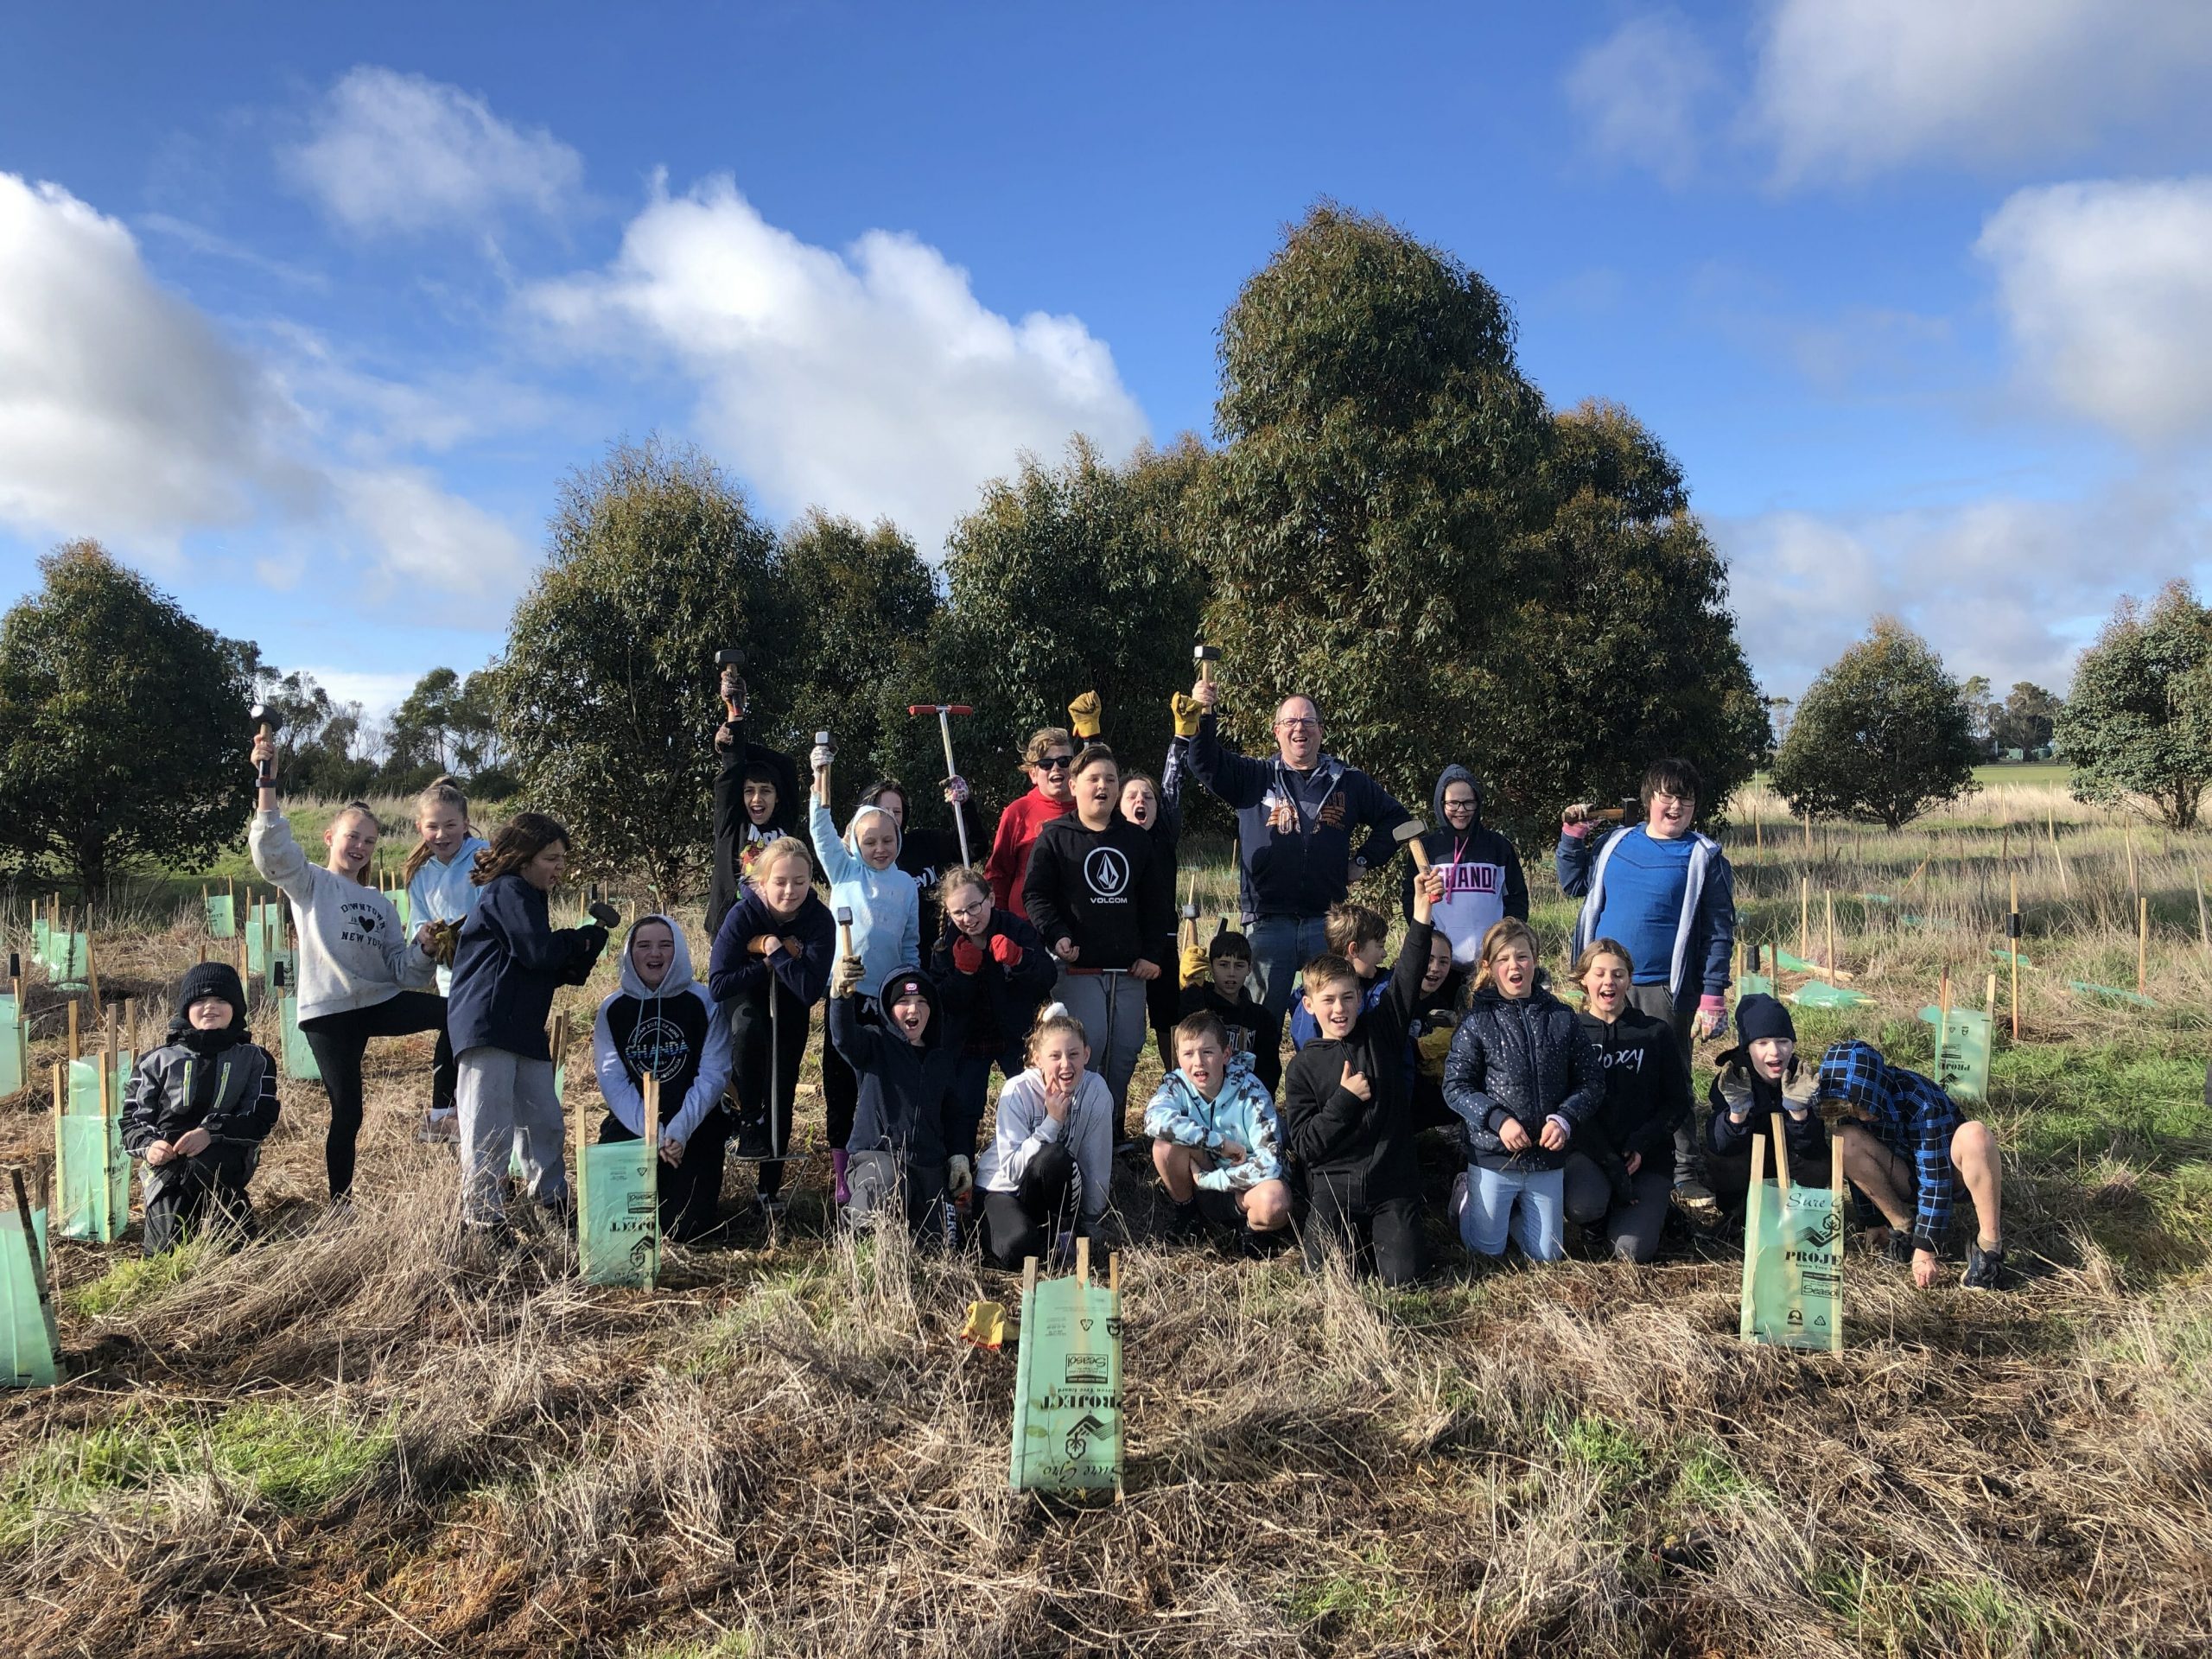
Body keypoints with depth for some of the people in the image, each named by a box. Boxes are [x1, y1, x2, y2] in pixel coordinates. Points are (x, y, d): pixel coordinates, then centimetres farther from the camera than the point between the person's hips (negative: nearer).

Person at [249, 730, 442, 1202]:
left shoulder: (380, 905, 18)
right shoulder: (310, 884, 5)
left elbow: (401, 970, 14)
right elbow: (271, 849, -16)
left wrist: (424, 948, -8)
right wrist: (268, 781, -26)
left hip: (380, 1002, 5)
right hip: (329, 1011, -4)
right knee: (347, 1113, -2)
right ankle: (340, 1203, 13)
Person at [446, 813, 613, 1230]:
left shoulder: (528, 897, 22)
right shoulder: (508, 892, -9)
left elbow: (552, 971, 20)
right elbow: (540, 953, -18)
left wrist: (579, 956, -1)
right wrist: (590, 933, -3)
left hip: (524, 1031, 10)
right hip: (488, 1025, -10)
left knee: (545, 1121, 17)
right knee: (490, 1130, -5)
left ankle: (553, 1200, 30)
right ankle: (481, 1218, 2)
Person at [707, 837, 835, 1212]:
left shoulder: (820, 920, -25)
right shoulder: (744, 913, -27)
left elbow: (810, 991, -30)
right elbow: (718, 984, -28)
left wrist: (777, 951, -34)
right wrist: (768, 965, -27)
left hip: (789, 1010, 2)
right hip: (746, 998, -2)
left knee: (781, 1093, -1)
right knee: (748, 1026, -36)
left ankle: (770, 1188, 14)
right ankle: (747, 1119, -17)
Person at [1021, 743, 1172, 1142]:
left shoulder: (1137, 840, 13)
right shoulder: (1054, 837, 2)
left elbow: (1157, 900, 14)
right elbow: (1037, 894, -3)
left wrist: (1154, 952, 6)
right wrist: (1056, 936, -17)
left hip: (1129, 969, 4)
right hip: (1079, 967, -4)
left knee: (1126, 1049, 5)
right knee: (1086, 1046, -11)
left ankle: (1114, 1129, 20)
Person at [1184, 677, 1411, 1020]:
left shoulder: (1349, 783, 12)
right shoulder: (1253, 778, 7)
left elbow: (1394, 817, 22)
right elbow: (1207, 764, -7)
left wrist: (1365, 859, 10)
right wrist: (1204, 715, -23)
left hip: (1327, 920, 2)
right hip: (1267, 923, -1)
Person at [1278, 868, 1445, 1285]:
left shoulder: (1381, 1033, 2)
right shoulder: (1302, 1067, -1)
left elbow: (1407, 980, -12)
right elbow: (1303, 1145, -6)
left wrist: (1422, 915, -24)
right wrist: (1345, 1099, -17)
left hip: (1393, 1183, 1)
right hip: (1335, 1188, 0)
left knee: (1401, 1276, -8)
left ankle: (1382, 1232, 24)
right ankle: (1354, 1236, 23)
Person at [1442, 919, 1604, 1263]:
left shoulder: (1561, 1018, -1)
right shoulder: (1477, 1022, -8)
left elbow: (1592, 1082, 2)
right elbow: (1455, 1087, -9)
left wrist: (1565, 1120, -15)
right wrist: (1497, 1119, -22)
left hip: (1547, 1158, 3)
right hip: (1492, 1157, -2)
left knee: (1547, 1256, 13)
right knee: (1486, 1251, 10)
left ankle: (1512, 1208, 39)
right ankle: (1466, 1195, 37)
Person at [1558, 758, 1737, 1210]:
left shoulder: (1704, 857, -3)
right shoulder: (1614, 843, 8)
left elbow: (1719, 931, -5)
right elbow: (1574, 885, 21)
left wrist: (1713, 996, -10)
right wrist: (1571, 838, 8)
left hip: (1665, 989, -4)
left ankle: (1685, 1173, 15)